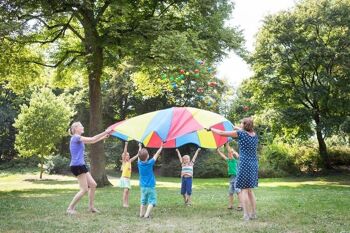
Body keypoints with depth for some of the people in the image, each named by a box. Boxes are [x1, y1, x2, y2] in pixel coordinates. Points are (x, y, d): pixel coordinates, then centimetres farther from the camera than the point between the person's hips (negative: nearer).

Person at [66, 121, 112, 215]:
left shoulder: (78, 139, 18)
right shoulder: (76, 137, -11)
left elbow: (92, 141, 20)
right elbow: (92, 139, -17)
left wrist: (104, 136, 13)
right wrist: (105, 132, -11)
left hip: (81, 165, 10)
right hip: (77, 166, -10)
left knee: (93, 185, 11)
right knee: (84, 189, -7)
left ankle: (91, 207, 20)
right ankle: (70, 208, -1)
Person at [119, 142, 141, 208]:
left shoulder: (130, 161, 12)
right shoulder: (124, 161, -3)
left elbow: (137, 155, 15)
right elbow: (124, 152, -16)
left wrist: (139, 147, 13)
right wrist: (126, 145, -23)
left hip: (128, 178, 7)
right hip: (124, 178, -7)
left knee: (127, 191, 5)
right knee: (126, 190, -17)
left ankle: (127, 203, 7)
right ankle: (124, 203, -18)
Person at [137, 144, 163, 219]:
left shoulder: (139, 163, -5)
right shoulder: (149, 163, -15)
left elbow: (139, 156, 13)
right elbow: (156, 155, -4)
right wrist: (161, 147, 8)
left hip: (143, 186, 5)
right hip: (150, 186, -5)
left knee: (143, 201, 18)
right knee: (152, 201, -1)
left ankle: (141, 214, 18)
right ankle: (146, 214, -13)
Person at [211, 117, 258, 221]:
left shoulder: (241, 133, -9)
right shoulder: (254, 135, 8)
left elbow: (222, 133, -4)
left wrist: (211, 129, 11)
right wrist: (238, 128, 46)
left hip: (245, 164, -7)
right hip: (254, 164, 7)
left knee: (244, 190, -3)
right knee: (250, 190, 14)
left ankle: (246, 215, -5)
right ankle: (253, 214, 14)